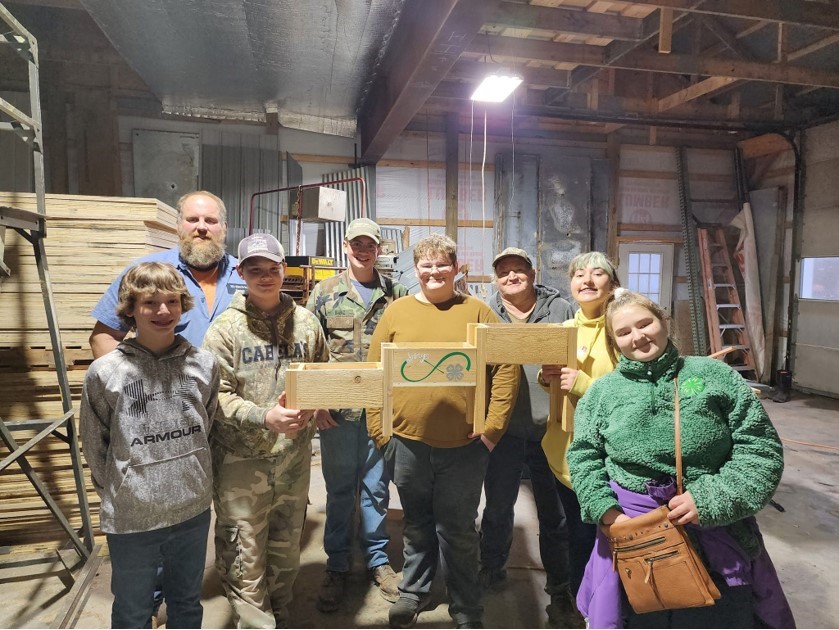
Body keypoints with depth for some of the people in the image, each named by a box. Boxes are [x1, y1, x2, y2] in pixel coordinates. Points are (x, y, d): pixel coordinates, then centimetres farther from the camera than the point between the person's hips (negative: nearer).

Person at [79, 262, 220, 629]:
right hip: (130, 518, -2)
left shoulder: (203, 364, -6)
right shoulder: (104, 373, -12)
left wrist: (188, 476, 8)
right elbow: (94, 446, -1)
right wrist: (118, 493, 3)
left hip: (194, 511, 2)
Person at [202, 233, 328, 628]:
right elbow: (216, 394, -10)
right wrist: (263, 417, -23)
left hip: (294, 454, 3)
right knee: (243, 554, 6)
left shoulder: (305, 322, 2)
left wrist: (310, 409, -10)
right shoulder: (226, 326, -6)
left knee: (287, 547, 19)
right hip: (241, 458, -3)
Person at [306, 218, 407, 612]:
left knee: (376, 488, 13)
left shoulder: (396, 294, 4)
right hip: (337, 408, 0)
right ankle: (337, 566, 29)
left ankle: (377, 559, 32)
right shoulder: (325, 291, 1)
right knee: (339, 490, 12)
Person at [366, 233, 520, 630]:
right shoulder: (396, 312, 3)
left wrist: (493, 427, -9)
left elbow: (506, 368, -3)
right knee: (417, 524, 20)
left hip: (464, 445, -1)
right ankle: (413, 592, 43)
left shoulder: (477, 312, 0)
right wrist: (378, 429, -3)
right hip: (407, 442, 2)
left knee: (458, 531, 13)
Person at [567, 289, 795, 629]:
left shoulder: (714, 376, -3)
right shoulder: (602, 391, 1)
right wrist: (605, 510, -12)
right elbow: (583, 456, 2)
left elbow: (762, 448, -5)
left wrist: (711, 501, -15)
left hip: (716, 525, 0)